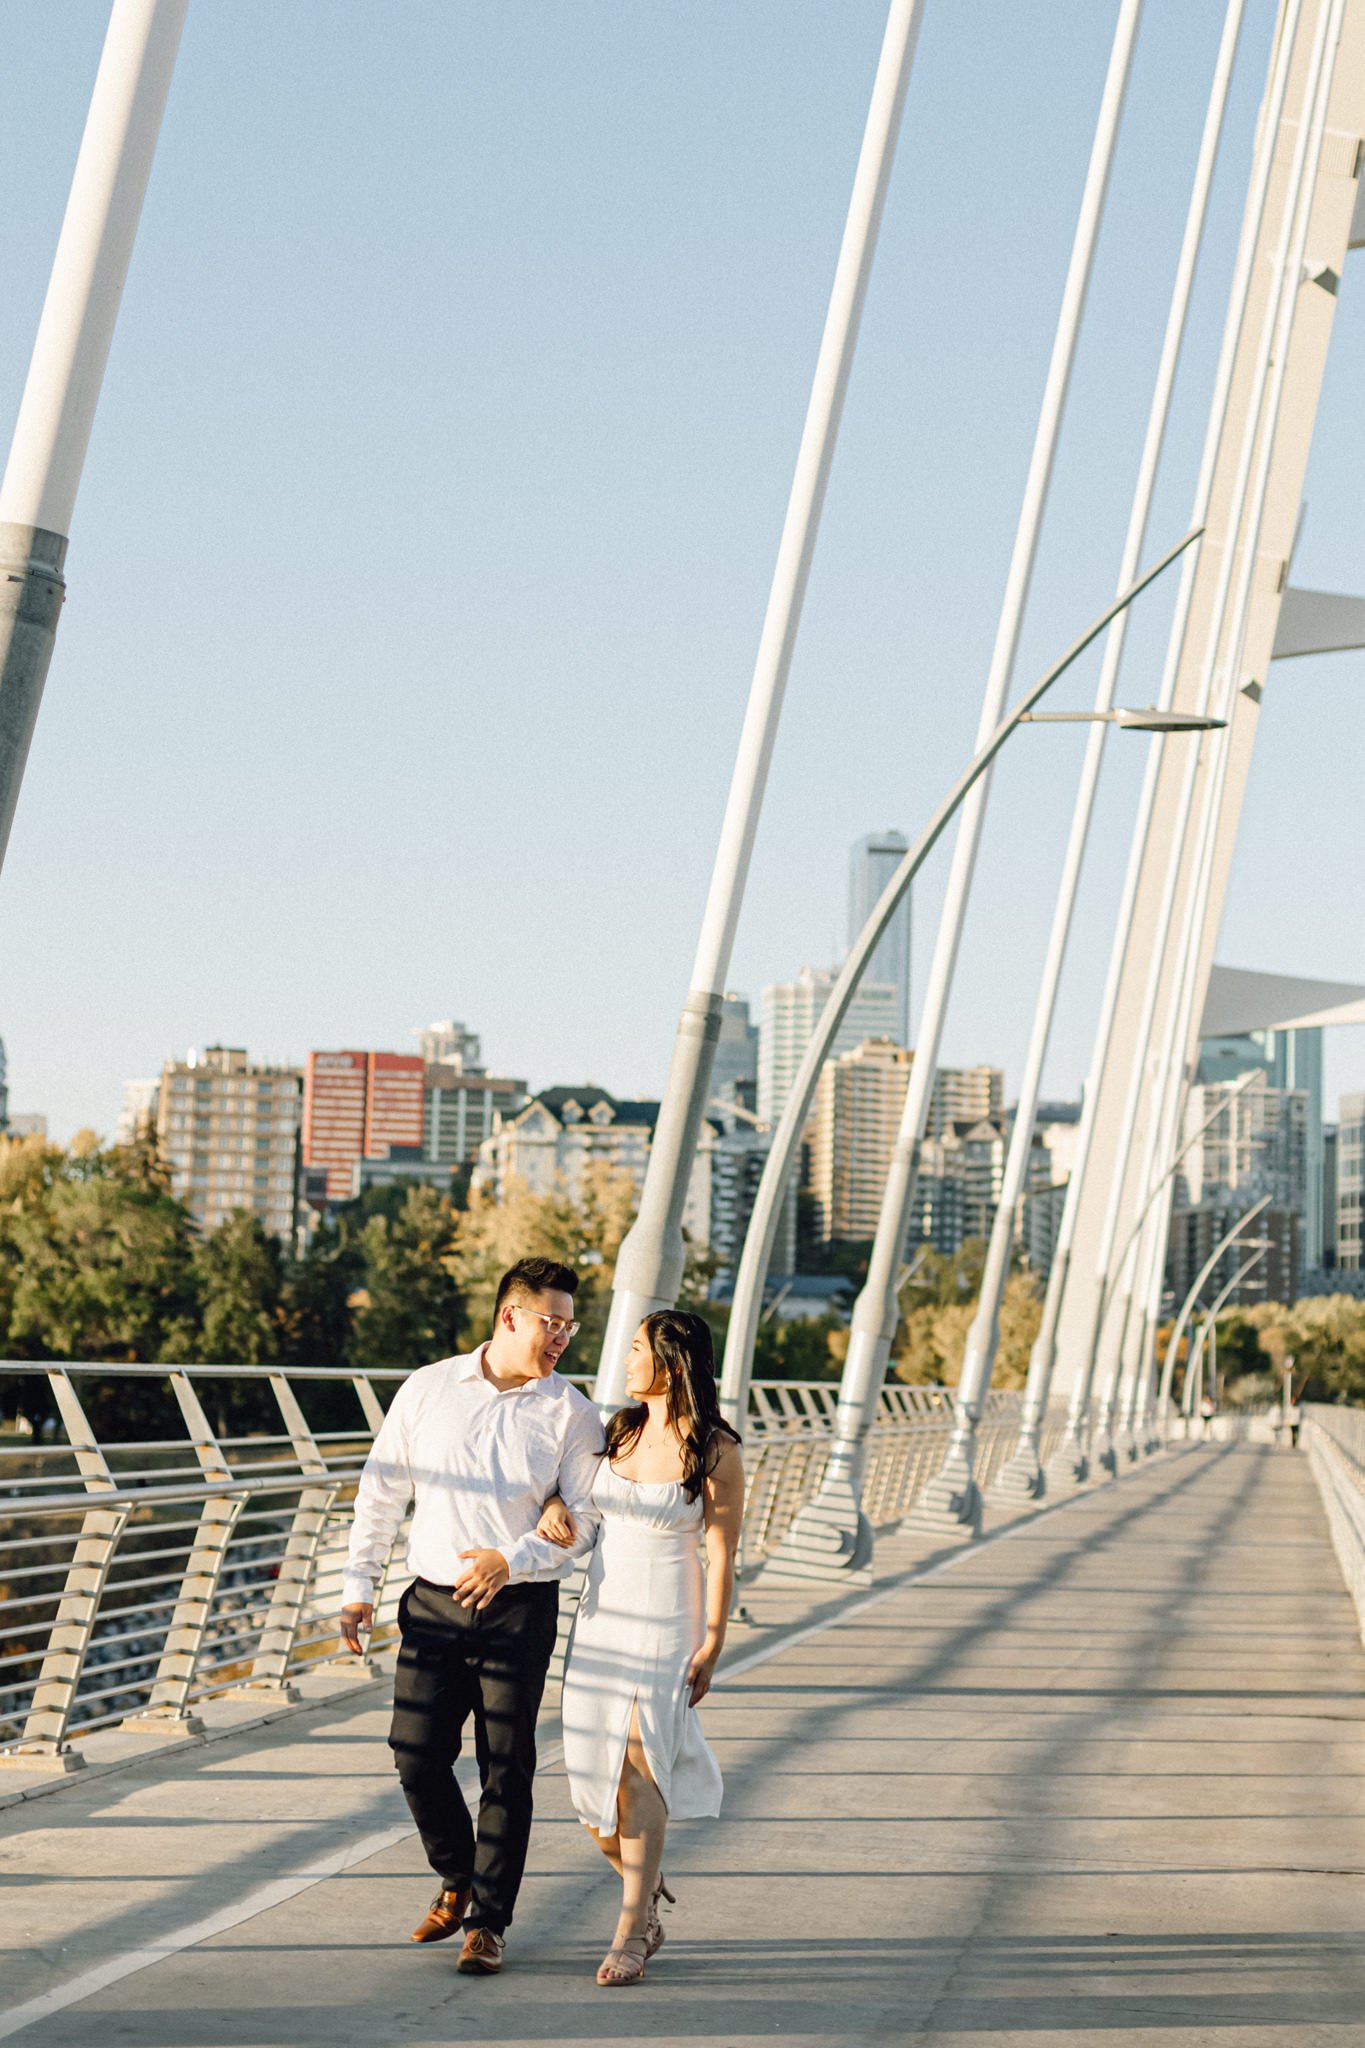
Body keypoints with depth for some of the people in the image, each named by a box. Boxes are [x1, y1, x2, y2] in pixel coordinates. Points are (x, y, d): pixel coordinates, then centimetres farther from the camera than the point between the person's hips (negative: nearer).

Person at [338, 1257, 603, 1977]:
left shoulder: (570, 1413, -1)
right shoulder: (427, 1389, 3)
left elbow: (584, 1519, -2)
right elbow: (382, 1489, 9)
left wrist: (512, 1560, -17)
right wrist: (359, 1585, 6)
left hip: (519, 1611, -1)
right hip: (432, 1604, 1)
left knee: (506, 1769, 1)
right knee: (417, 1755, 1)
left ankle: (487, 1923, 14)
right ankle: (459, 1881, 28)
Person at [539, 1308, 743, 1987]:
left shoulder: (715, 1451, -10)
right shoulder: (619, 1430, 5)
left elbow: (721, 1553, -8)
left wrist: (712, 1644, -11)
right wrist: (553, 1504, -2)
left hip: (667, 1624, -6)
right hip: (599, 1618, 6)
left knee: (639, 1767, -11)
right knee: (593, 1776, 5)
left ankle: (630, 1935, -4)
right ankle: (646, 1892, 29)